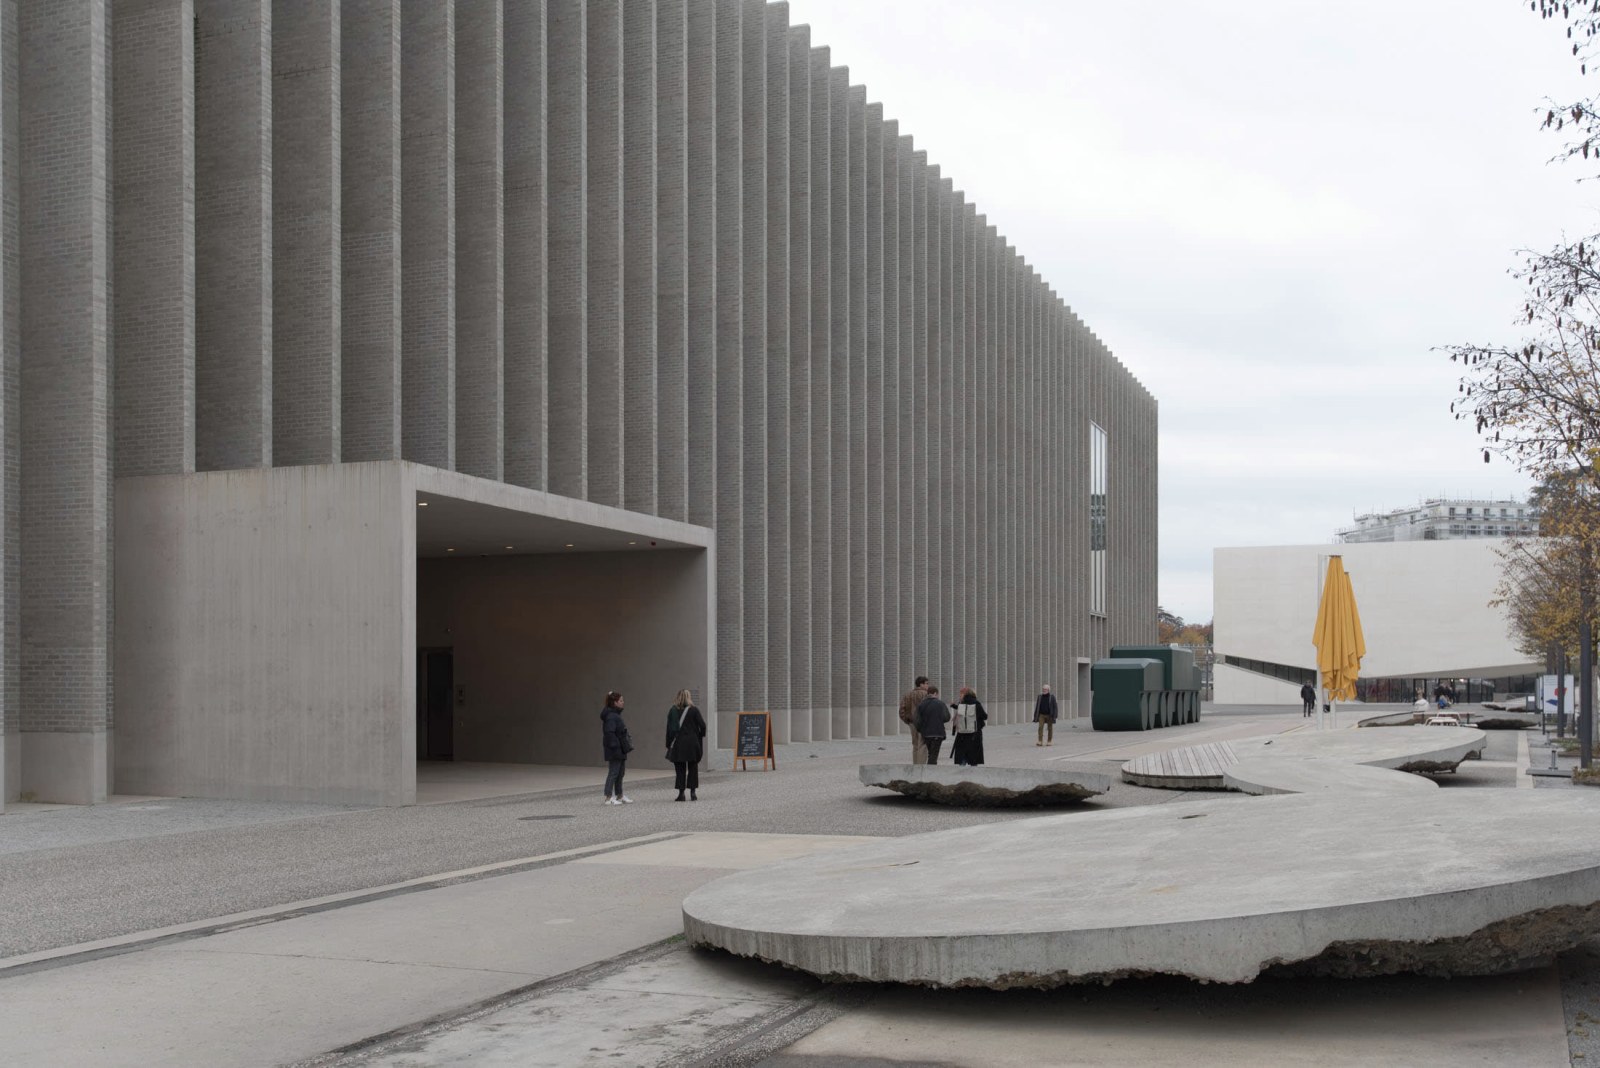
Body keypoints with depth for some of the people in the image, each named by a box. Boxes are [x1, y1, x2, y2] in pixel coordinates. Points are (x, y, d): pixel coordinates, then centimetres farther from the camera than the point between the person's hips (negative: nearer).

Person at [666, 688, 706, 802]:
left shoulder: (673, 711, 0)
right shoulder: (694, 710, -4)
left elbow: (669, 728, -1)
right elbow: (702, 725, -8)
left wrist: (669, 745, 3)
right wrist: (700, 737, 10)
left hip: (678, 744, 1)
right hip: (692, 743, -1)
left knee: (680, 769, 5)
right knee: (693, 768, 8)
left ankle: (681, 793, 1)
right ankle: (692, 792, 5)